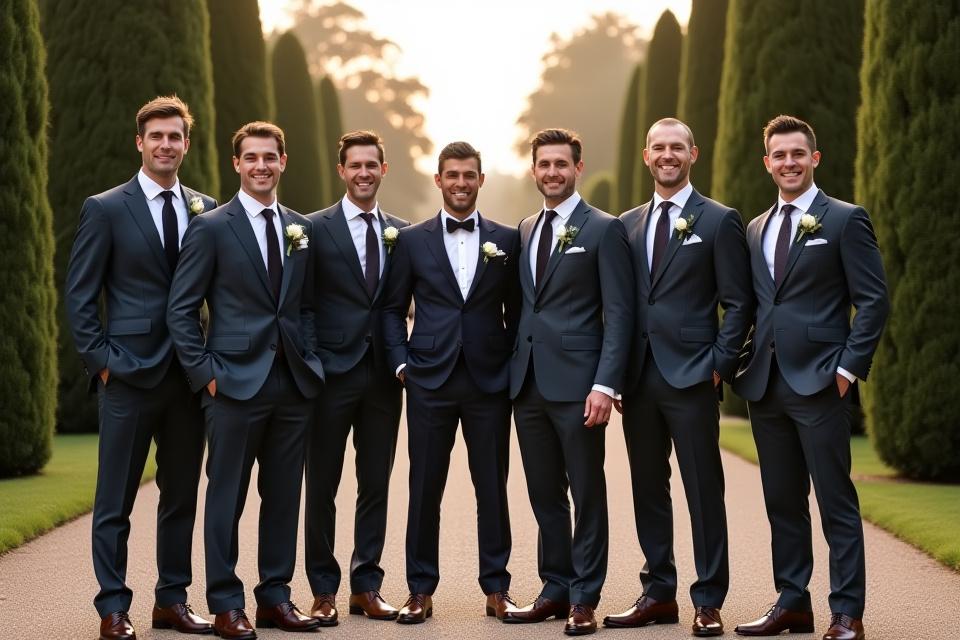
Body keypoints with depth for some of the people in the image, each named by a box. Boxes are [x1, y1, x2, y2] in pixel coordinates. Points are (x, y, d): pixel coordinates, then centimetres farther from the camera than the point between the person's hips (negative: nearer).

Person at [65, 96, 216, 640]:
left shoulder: (208, 210, 9)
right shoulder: (106, 209, -2)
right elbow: (80, 296, -1)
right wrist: (102, 360, -9)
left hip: (189, 375, 4)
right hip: (129, 373, -4)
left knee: (182, 495, 11)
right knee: (116, 500, 1)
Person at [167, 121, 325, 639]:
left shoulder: (301, 229, 12)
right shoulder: (211, 228, -3)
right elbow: (181, 309, -4)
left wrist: (310, 360, 5)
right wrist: (205, 372, -10)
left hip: (293, 383, 5)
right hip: (235, 382, -5)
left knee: (284, 495, 9)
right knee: (227, 496, 1)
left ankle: (275, 597, 19)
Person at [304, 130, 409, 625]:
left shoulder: (402, 232, 10)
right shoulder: (316, 228, -2)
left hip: (383, 374, 4)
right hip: (332, 373, -3)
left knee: (376, 485, 8)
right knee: (322, 486, 2)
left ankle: (366, 587, 16)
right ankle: (323, 590, 11)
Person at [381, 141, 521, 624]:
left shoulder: (506, 240, 6)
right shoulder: (412, 240, 6)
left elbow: (516, 310, 11)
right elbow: (393, 308, 9)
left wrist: (512, 363, 2)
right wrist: (401, 362, -2)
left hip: (489, 381, 0)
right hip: (430, 381, 0)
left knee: (492, 487, 4)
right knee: (425, 489, 3)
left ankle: (496, 586, 13)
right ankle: (421, 589, 11)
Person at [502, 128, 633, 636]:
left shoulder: (604, 230, -3)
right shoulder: (524, 230, 15)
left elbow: (618, 313, -8)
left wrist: (605, 384, -16)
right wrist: (511, 370, 10)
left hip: (576, 383, -6)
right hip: (528, 382, 6)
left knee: (587, 495, 0)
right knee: (545, 495, 11)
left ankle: (584, 599, 6)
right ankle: (556, 589, 19)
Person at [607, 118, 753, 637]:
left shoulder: (719, 221, 0)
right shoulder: (627, 225, 14)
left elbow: (738, 303, -2)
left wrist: (720, 365, -10)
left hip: (691, 378, -5)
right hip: (638, 378, 5)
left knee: (703, 491, -2)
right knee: (648, 490, 9)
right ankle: (658, 594, 18)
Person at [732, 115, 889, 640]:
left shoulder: (845, 220, -2)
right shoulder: (756, 230, 16)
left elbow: (874, 300, -6)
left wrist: (848, 367, -12)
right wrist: (741, 363, 8)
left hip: (820, 381, -6)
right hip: (765, 384, 6)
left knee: (836, 501, -3)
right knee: (782, 502, 10)